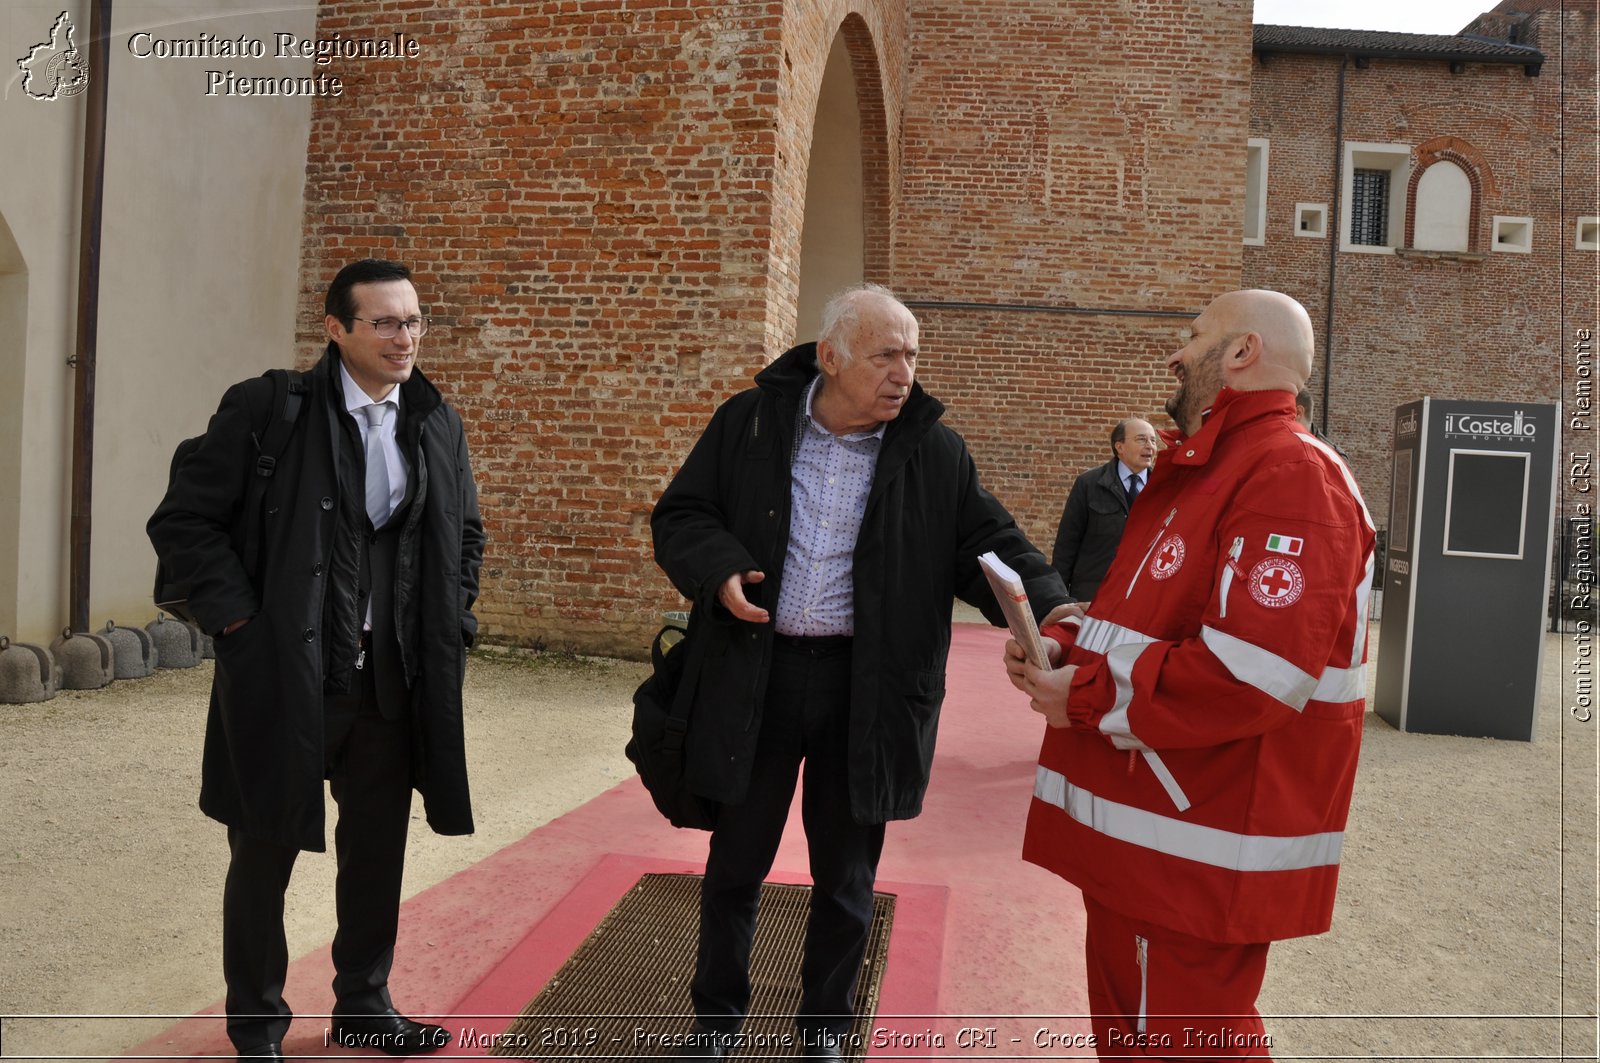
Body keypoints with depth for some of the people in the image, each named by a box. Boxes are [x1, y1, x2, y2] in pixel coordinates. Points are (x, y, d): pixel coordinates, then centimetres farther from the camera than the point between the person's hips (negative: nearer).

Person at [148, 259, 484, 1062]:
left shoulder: (438, 424, 6)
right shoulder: (266, 409, -9)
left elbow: (466, 535, 17)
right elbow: (183, 521, -7)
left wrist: (450, 625, 8)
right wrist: (239, 621, -12)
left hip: (396, 682, 5)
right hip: (285, 676, -4)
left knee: (378, 852, 15)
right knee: (264, 854, 11)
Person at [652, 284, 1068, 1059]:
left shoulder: (933, 452, -2)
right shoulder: (748, 423, -2)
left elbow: (988, 547, -1)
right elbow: (680, 515, 4)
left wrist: (1050, 611, -20)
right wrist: (718, 570, -17)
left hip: (865, 691, 0)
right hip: (754, 676, 0)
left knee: (846, 877, 14)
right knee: (735, 863, 15)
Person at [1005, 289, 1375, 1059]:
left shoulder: (1289, 474, -18)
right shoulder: (1195, 471, 16)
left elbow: (1254, 671, -29)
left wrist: (1089, 697, -20)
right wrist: (1065, 645, 1)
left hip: (1199, 849, -10)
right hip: (1140, 827, 10)